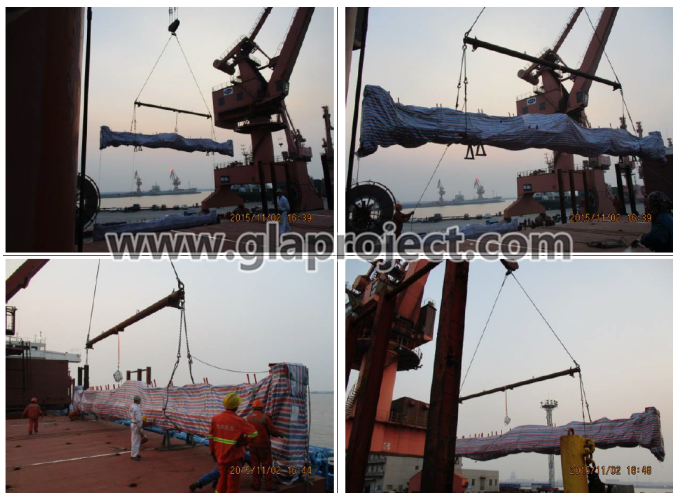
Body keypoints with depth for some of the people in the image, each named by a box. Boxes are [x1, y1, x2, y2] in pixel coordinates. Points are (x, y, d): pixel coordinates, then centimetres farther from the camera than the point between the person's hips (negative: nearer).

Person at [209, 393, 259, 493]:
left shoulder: (215, 418, -5)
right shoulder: (239, 421, -19)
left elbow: (211, 437, 2)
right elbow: (254, 433, -24)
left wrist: (213, 452, 14)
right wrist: (242, 442, -10)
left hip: (220, 455, 5)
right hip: (234, 456, -5)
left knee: (223, 478, 22)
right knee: (233, 482, 5)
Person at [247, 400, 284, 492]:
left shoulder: (249, 417, 1)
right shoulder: (265, 417, -16)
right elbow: (273, 430, -12)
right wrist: (280, 434, 10)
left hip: (252, 444, 4)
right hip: (263, 444, -4)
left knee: (255, 465, 10)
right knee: (267, 465, 4)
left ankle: (256, 485, 12)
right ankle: (268, 485, 5)